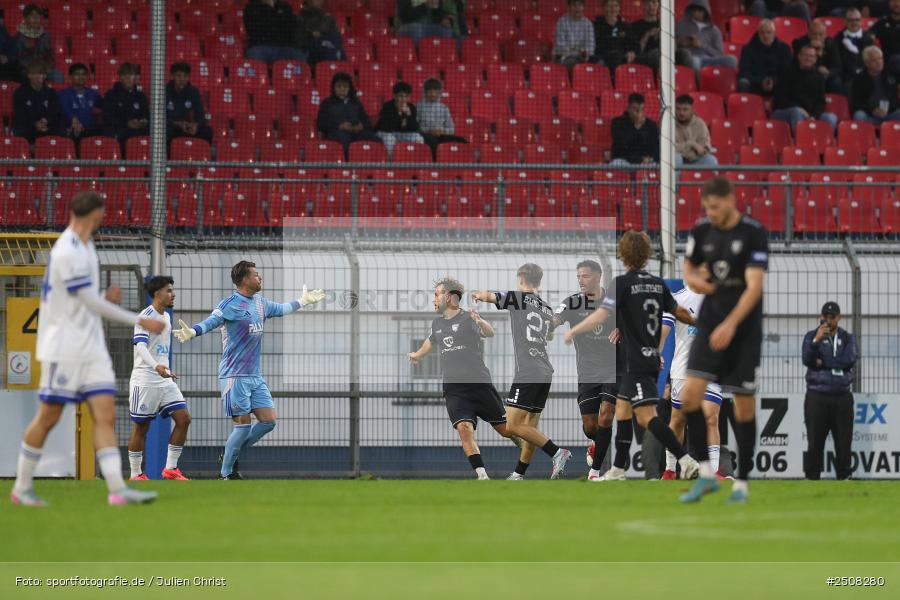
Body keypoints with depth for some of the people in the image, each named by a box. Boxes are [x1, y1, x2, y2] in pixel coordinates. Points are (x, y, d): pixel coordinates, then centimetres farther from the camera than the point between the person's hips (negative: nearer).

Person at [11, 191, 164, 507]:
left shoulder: (83, 248, 13)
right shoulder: (67, 252, -17)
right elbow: (91, 303, -17)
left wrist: (107, 298, 4)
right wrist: (140, 321, -16)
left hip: (91, 348, 8)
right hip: (64, 348, -8)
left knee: (106, 415, -4)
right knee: (48, 418, 0)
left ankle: (117, 488, -12)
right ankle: (22, 487, 13)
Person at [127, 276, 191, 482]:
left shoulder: (166, 317, 14)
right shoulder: (146, 316, -13)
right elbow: (140, 346, -26)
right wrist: (156, 366, -41)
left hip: (164, 380, 8)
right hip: (145, 381, -8)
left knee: (183, 418, -3)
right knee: (141, 426, -1)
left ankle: (170, 469, 3)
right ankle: (136, 474, 8)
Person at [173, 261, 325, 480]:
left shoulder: (260, 302, 12)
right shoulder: (230, 305, -14)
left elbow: (279, 309, 32)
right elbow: (211, 321, -29)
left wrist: (302, 301, 44)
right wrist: (192, 332, -49)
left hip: (255, 376, 8)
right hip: (235, 377, -8)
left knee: (268, 421, 3)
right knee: (243, 425, -8)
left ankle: (231, 455, 19)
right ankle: (225, 474, 6)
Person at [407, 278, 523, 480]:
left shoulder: (467, 318, -6)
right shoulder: (437, 323, 13)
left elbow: (489, 333, -26)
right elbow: (431, 341, 37)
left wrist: (481, 323, -49)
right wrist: (417, 355, 55)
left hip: (480, 385, -4)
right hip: (453, 390, 4)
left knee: (506, 429, 5)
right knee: (464, 428, -20)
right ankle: (482, 476, -22)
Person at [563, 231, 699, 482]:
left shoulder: (623, 283, -12)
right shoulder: (657, 283, 9)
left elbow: (602, 315, -22)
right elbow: (679, 311, 19)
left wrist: (573, 331, -17)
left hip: (637, 362, -8)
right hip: (652, 358, 8)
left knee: (647, 416, -12)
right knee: (622, 411, 16)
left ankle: (686, 462, -23)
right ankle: (617, 472, 18)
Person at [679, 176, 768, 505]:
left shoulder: (754, 233, -11)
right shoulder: (702, 230, 4)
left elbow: (754, 286, -18)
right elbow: (689, 269, 20)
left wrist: (730, 324, -28)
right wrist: (694, 279, -5)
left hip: (744, 330, -4)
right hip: (710, 324, 4)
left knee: (744, 405, 1)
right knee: (690, 394, -12)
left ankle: (742, 481, 12)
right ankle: (706, 474, -4)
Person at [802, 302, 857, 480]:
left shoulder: (848, 338, 10)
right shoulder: (812, 336, 4)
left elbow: (850, 360, -8)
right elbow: (807, 360, -13)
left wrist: (823, 362, -10)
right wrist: (816, 340, -27)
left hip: (842, 397, 2)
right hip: (817, 397, -2)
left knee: (844, 440, 1)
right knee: (815, 440, -4)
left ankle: (844, 477, 8)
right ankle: (812, 477, -2)